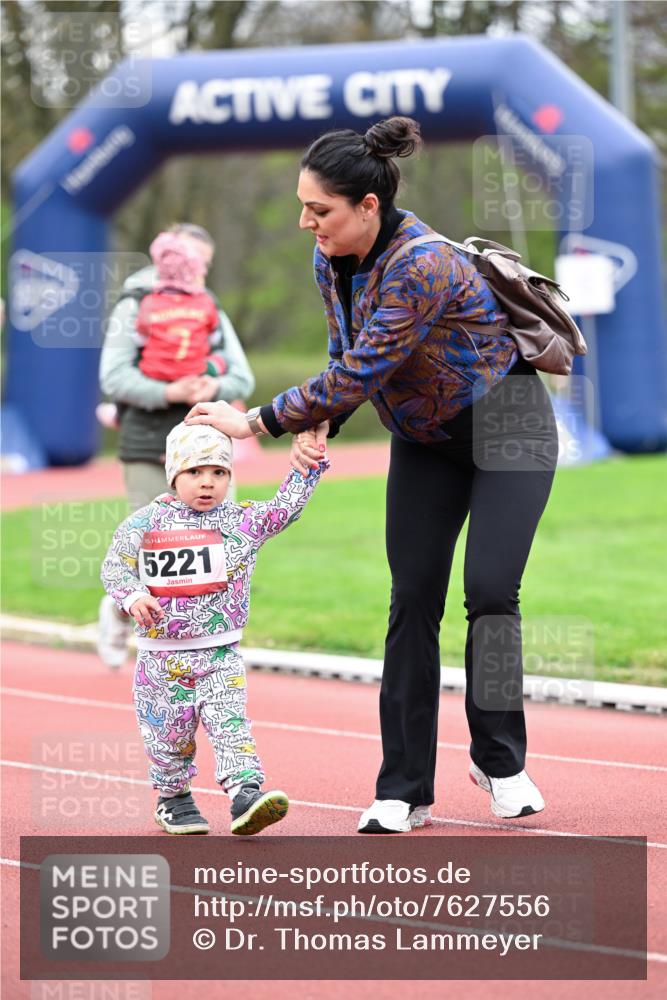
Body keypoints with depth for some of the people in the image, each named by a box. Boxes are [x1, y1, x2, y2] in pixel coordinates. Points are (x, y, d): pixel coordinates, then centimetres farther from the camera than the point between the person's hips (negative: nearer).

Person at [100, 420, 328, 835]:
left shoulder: (244, 521, 2)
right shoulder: (146, 524, -1)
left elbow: (288, 505, 2)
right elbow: (115, 565, 3)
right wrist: (133, 597, -15)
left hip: (221, 655, 0)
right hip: (162, 656, 0)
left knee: (231, 725, -14)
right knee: (168, 732, 9)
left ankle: (246, 794, -22)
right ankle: (174, 798, 28)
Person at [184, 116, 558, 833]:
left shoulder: (421, 267, -33)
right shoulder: (331, 261, -7)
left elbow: (359, 375, -33)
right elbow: (347, 358, 7)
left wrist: (255, 423, -25)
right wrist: (319, 430, -12)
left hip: (504, 425, -7)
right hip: (424, 440, 7)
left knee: (490, 590, -14)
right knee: (413, 601, -2)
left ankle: (499, 760, 7)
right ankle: (404, 792, -2)